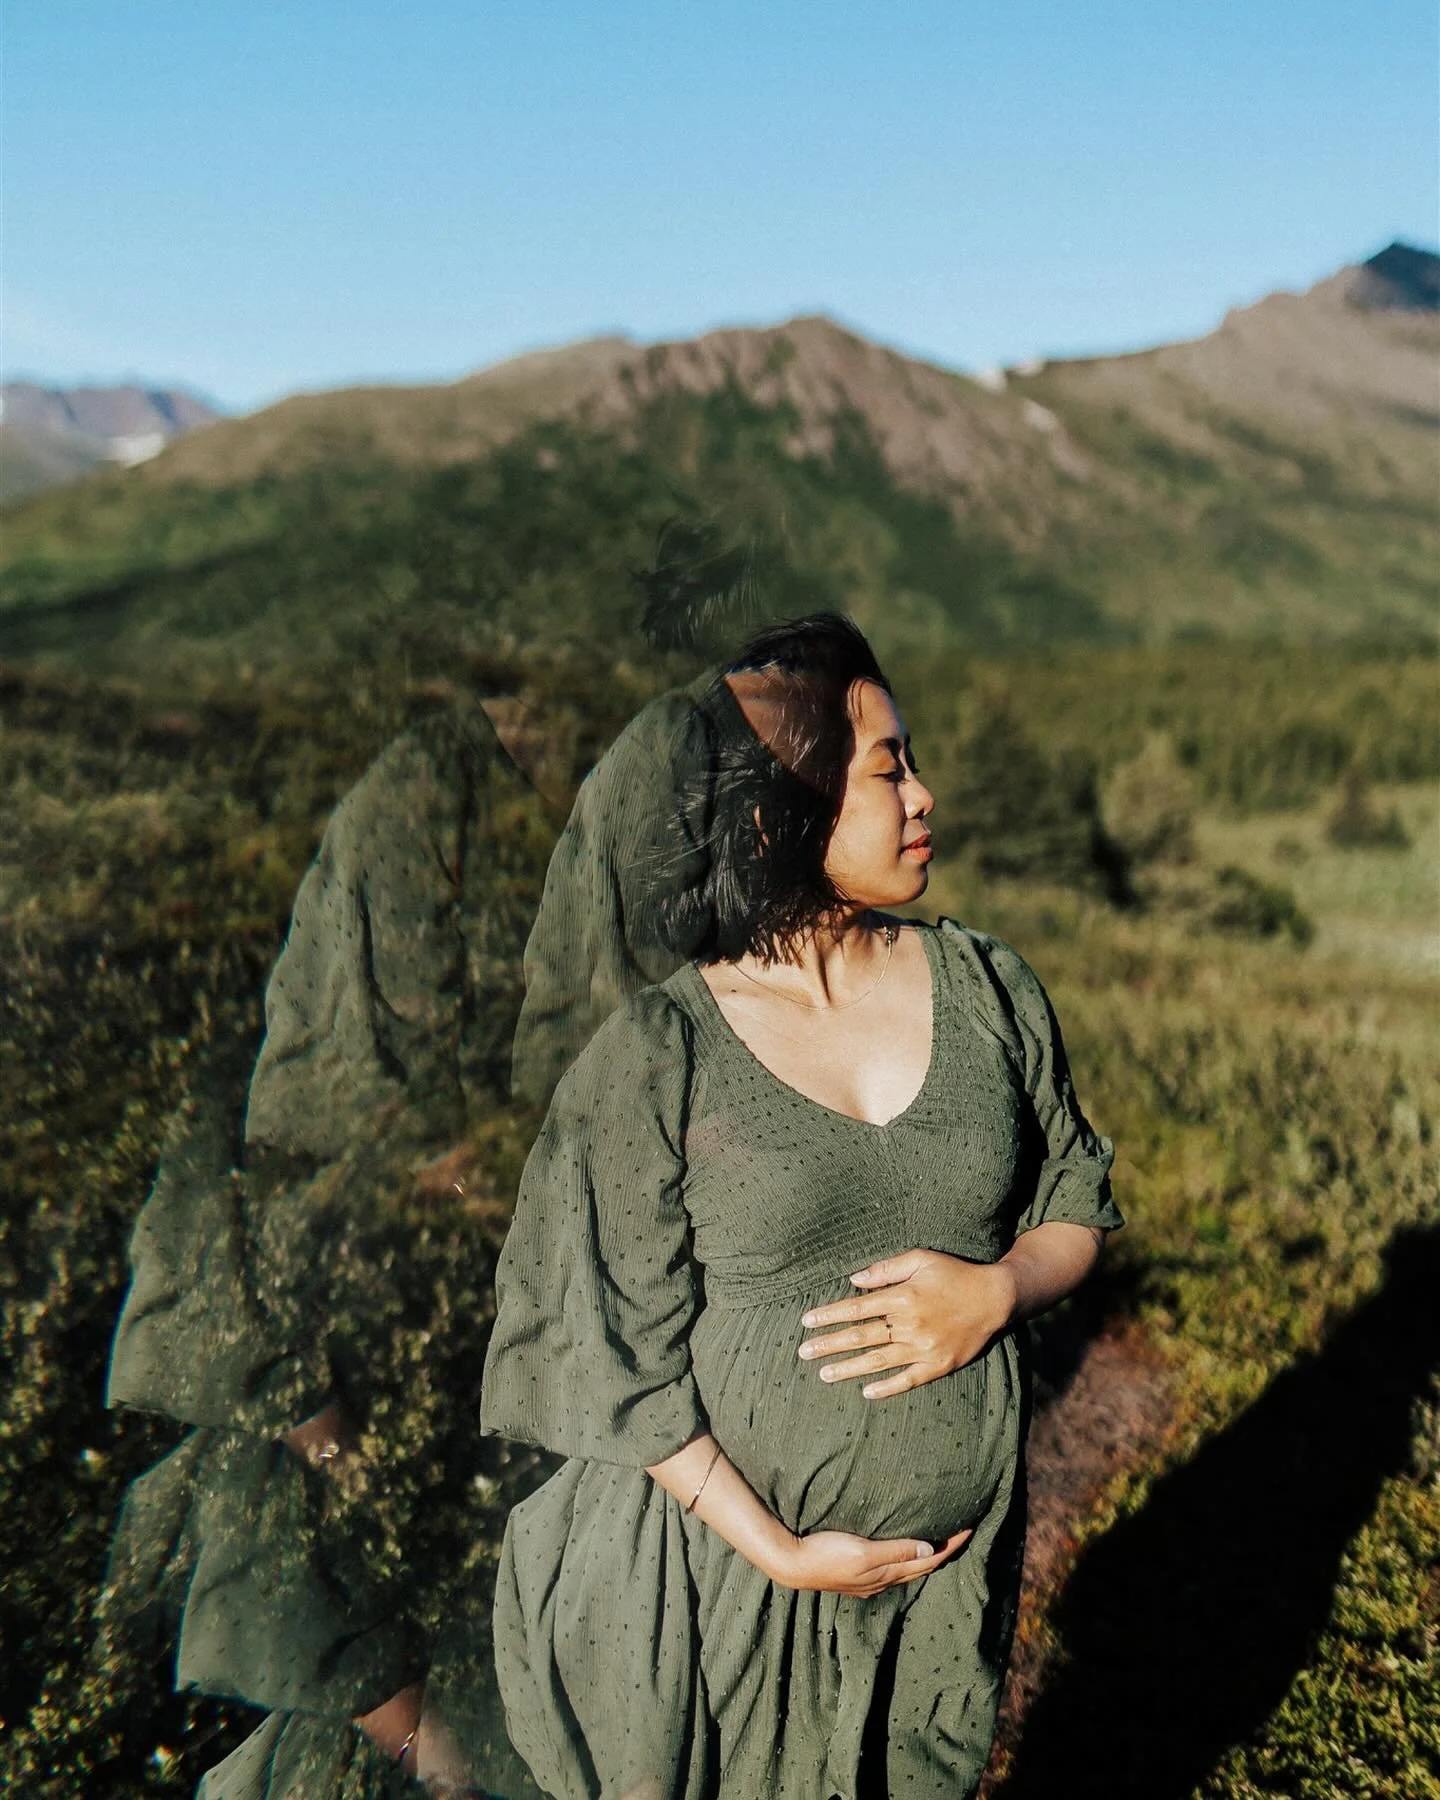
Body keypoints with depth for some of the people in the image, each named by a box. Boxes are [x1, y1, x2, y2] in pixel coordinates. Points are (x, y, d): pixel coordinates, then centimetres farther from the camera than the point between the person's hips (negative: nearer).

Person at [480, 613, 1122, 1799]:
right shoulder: (653, 1054, -16)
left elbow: (1079, 1208, 6)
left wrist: (998, 1289, -15)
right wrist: (781, 1553, -14)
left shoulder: (987, 986, -3)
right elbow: (620, 1358, -12)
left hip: (960, 1555, 4)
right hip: (726, 1559, -4)